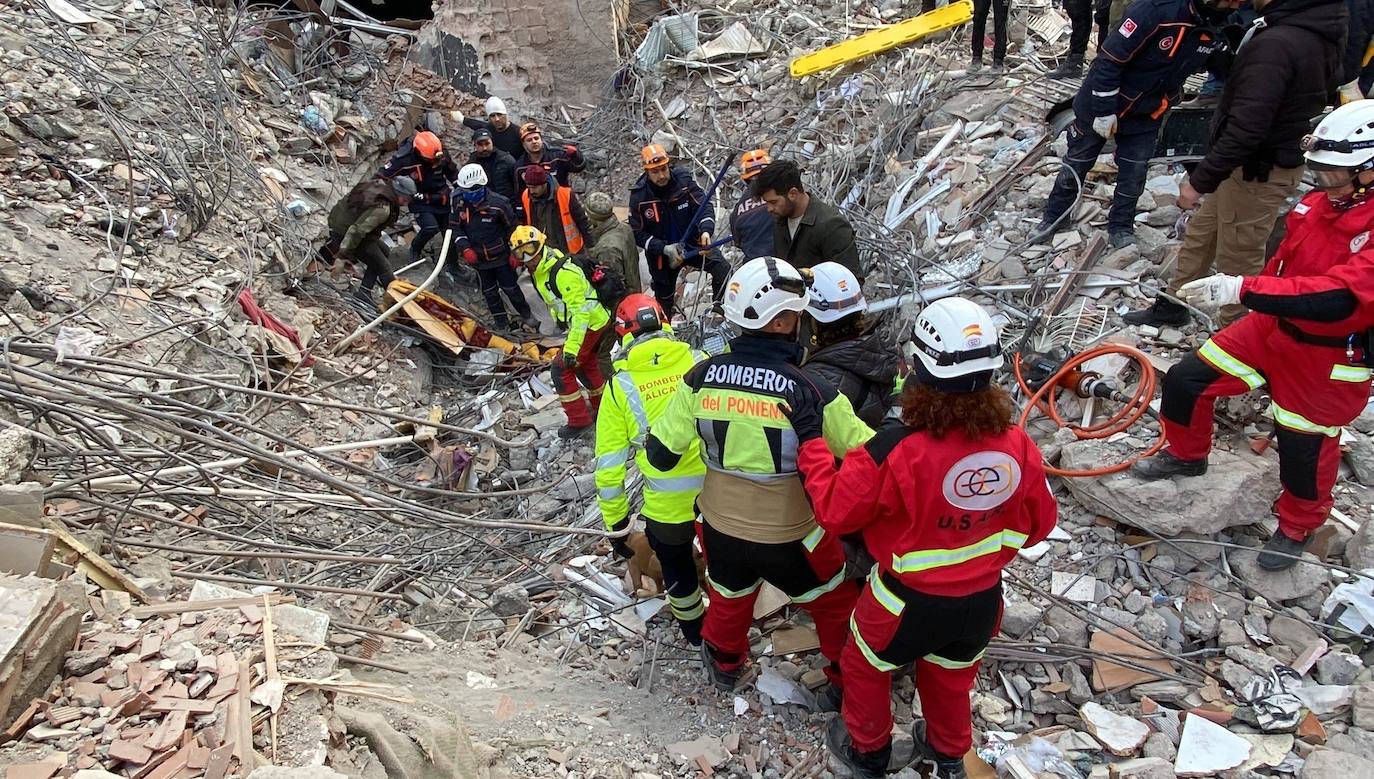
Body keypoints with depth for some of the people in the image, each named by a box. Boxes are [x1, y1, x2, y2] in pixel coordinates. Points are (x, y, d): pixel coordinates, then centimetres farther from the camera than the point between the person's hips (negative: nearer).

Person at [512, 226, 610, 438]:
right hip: (581, 321, 10)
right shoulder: (538, 270, 2)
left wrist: (572, 346, -33)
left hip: (591, 323, -10)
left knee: (562, 371, -6)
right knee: (585, 365, 24)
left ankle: (579, 421, 5)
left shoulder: (563, 273, -30)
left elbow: (580, 311, -31)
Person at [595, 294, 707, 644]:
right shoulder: (699, 362, -4)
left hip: (667, 505, -2)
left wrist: (616, 521, 8)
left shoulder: (619, 386, -5)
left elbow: (609, 465, -3)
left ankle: (693, 628, 48)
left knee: (676, 565, 27)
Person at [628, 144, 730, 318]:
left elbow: (704, 204, -18)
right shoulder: (639, 195, -15)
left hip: (692, 243, 0)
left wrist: (706, 230, -40)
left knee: (723, 268, -21)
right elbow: (637, 233, -12)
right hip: (661, 253, 0)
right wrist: (664, 249, -26)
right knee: (663, 298, 15)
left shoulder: (683, 180, -15)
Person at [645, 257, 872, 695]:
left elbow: (660, 453, -7)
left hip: (720, 528, 4)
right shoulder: (810, 391, -25)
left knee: (728, 600, 32)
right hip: (790, 538, -3)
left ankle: (723, 667, 57)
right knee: (836, 606, 25)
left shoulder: (702, 376, -15)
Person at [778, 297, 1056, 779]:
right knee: (951, 678, 33)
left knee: (865, 667, 27)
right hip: (982, 600, 4)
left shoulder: (895, 454, -35)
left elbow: (834, 511, -19)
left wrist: (809, 436, -12)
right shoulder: (1018, 447, -20)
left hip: (909, 602, -4)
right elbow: (1037, 525, -2)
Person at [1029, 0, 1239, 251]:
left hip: (1145, 116, 5)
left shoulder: (1218, 29, -8)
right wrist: (1104, 111, -21)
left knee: (1134, 175, 7)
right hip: (1101, 104, -4)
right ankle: (1055, 217, 29)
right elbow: (1110, 58, -25)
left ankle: (1121, 227, 26)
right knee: (1076, 165, 10)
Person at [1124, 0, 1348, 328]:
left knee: (1238, 260, 5)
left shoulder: (1275, 44, -28)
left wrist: (1200, 180, -19)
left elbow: (1244, 129, -28)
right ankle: (1173, 305, 37)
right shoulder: (1322, 33, 3)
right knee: (1200, 235, 22)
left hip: (1255, 172, -10)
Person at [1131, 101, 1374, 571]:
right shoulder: (1318, 205, -6)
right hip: (1274, 327, 6)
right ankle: (1186, 455, 32)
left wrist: (1242, 290, -44)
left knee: (1305, 449, 9)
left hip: (1331, 360, -6)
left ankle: (1298, 528, 38)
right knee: (1185, 380, 4)